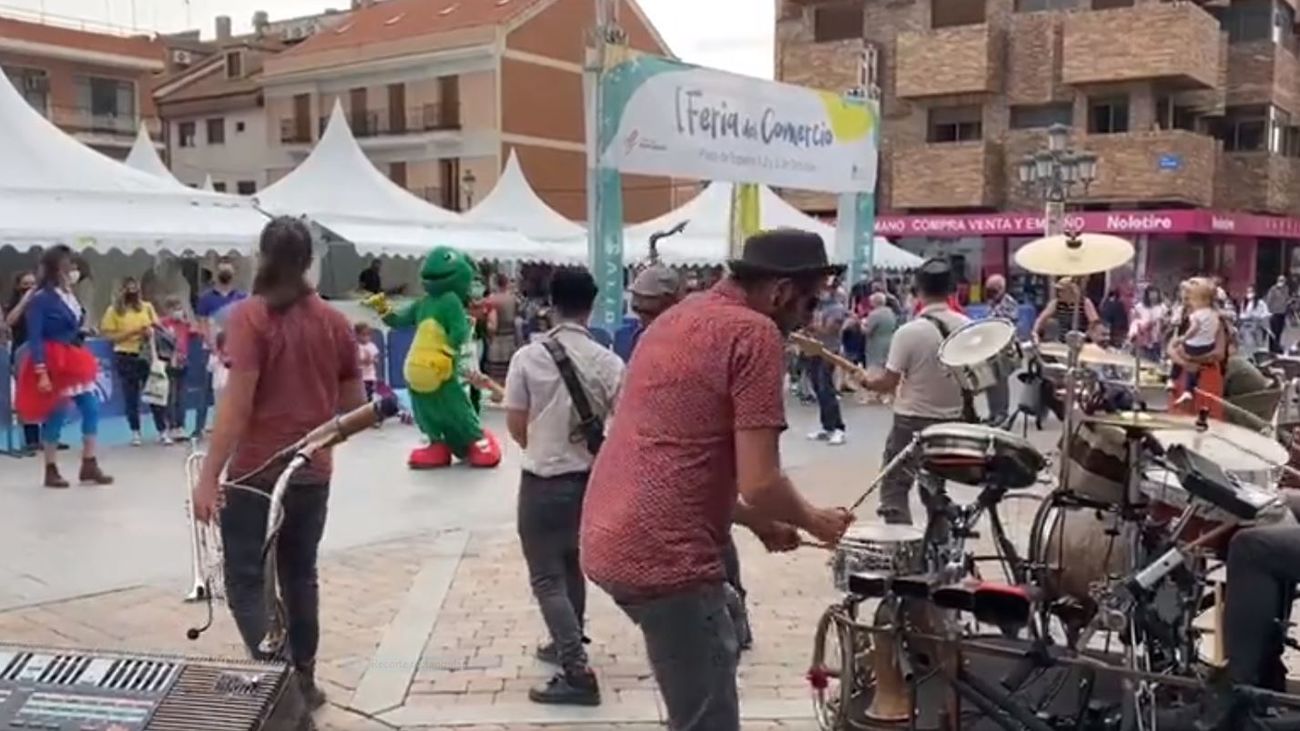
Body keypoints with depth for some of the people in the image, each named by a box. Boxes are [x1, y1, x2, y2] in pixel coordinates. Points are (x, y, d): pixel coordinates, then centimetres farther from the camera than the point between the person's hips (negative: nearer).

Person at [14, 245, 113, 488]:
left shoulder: (69, 295, 10)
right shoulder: (40, 299, -13)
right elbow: (35, 338, -16)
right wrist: (41, 372, -22)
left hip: (74, 362, 8)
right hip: (52, 364, -8)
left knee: (91, 409, 3)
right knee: (55, 416, -1)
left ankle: (89, 465, 10)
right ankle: (51, 470, 11)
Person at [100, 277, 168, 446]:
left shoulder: (147, 307, 6)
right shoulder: (114, 311, -3)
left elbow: (156, 327, 15)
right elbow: (110, 336, -7)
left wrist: (150, 332, -7)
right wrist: (133, 332, -16)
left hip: (147, 356, 2)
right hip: (125, 358, -2)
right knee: (130, 397, 6)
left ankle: (162, 432, 5)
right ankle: (135, 433, 16)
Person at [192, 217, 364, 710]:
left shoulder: (250, 317, -12)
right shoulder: (335, 322, 4)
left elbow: (237, 402, -19)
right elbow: (355, 404, 10)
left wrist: (209, 475, -16)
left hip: (257, 472, -5)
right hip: (313, 473, 5)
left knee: (245, 579, 5)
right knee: (300, 576, 17)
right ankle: (303, 680, 23)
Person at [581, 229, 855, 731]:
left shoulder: (679, 317, 17)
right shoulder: (755, 332, -11)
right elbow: (759, 484, -16)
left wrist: (756, 522, 23)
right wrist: (814, 521, 4)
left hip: (611, 540, 10)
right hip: (662, 554, -10)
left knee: (716, 657, 26)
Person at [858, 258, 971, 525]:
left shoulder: (908, 332, -19)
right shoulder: (967, 327, -4)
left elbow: (889, 382, -14)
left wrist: (867, 380, 6)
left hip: (912, 421, -5)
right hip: (952, 419, 5)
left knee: (894, 486, 5)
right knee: (936, 487, 20)